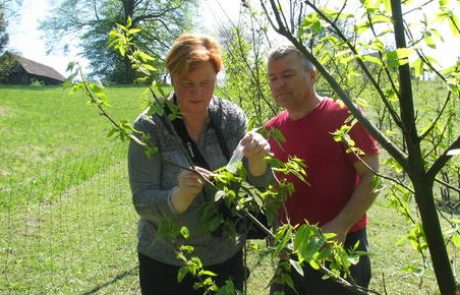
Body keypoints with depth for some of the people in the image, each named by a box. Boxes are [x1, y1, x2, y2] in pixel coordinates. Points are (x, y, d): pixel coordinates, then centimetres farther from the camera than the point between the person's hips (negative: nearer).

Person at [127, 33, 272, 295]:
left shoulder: (232, 117, -7)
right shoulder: (150, 127, -15)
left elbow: (258, 185, -8)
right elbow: (143, 202, -17)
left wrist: (257, 159, -29)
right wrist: (180, 196, -37)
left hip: (228, 256, 3)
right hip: (166, 264, -3)